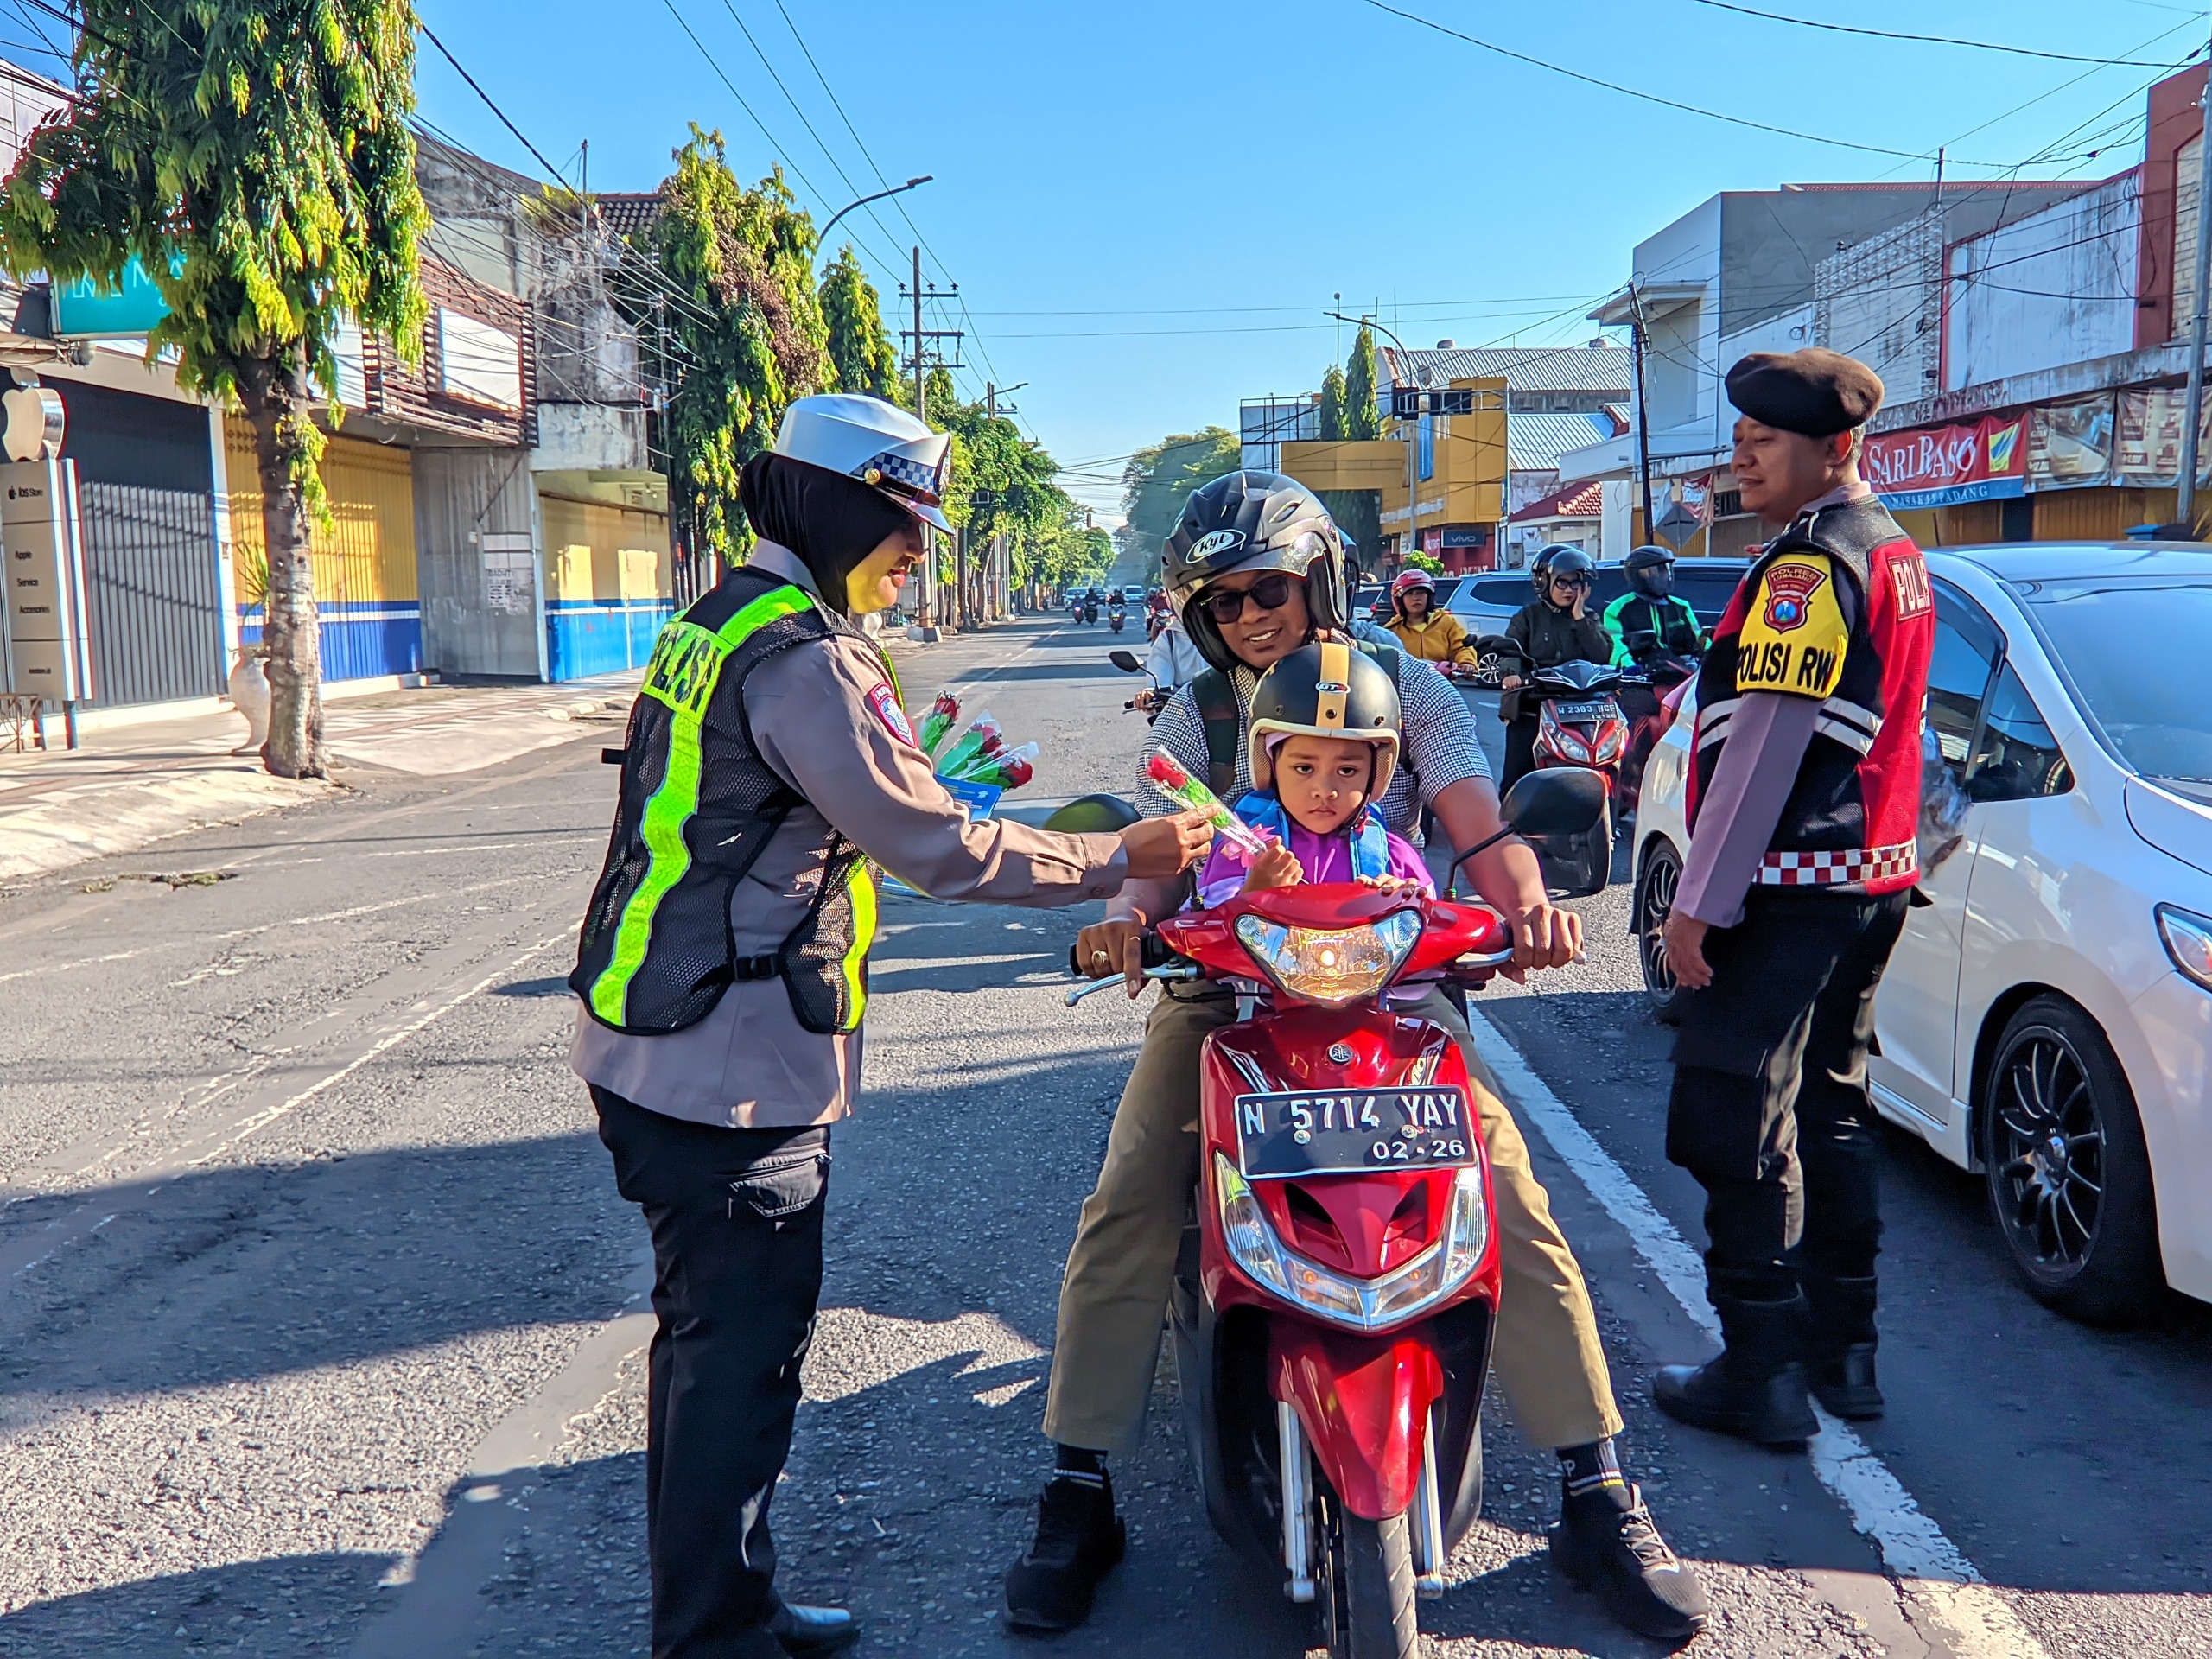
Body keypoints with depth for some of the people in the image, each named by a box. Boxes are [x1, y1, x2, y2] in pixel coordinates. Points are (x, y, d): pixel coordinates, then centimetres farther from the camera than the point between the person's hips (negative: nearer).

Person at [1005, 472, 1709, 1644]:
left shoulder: (1406, 687, 8)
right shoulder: (1196, 716, 10)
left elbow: (1478, 825, -4)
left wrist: (1528, 900, -26)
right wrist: (1126, 916, -27)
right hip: (1225, 988, 1)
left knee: (1512, 1204, -16)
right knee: (1125, 1211, -17)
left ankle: (1597, 1500, 0)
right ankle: (1078, 1497, -3)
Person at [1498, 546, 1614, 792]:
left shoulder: (1589, 619, 16)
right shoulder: (1528, 616, 9)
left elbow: (1603, 656, -1)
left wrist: (1580, 618, -3)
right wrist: (1511, 673, -29)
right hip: (1529, 710, -2)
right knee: (1517, 779, -8)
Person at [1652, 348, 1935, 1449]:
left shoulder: (1809, 565, -15)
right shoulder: (1896, 554, 15)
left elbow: (1763, 746, -20)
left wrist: (1699, 900, -19)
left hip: (1789, 888, -10)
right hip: (1870, 879, 10)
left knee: (1735, 1124, -4)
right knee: (1829, 1111, 16)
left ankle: (1763, 1374, 2)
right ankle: (1842, 1351, 24)